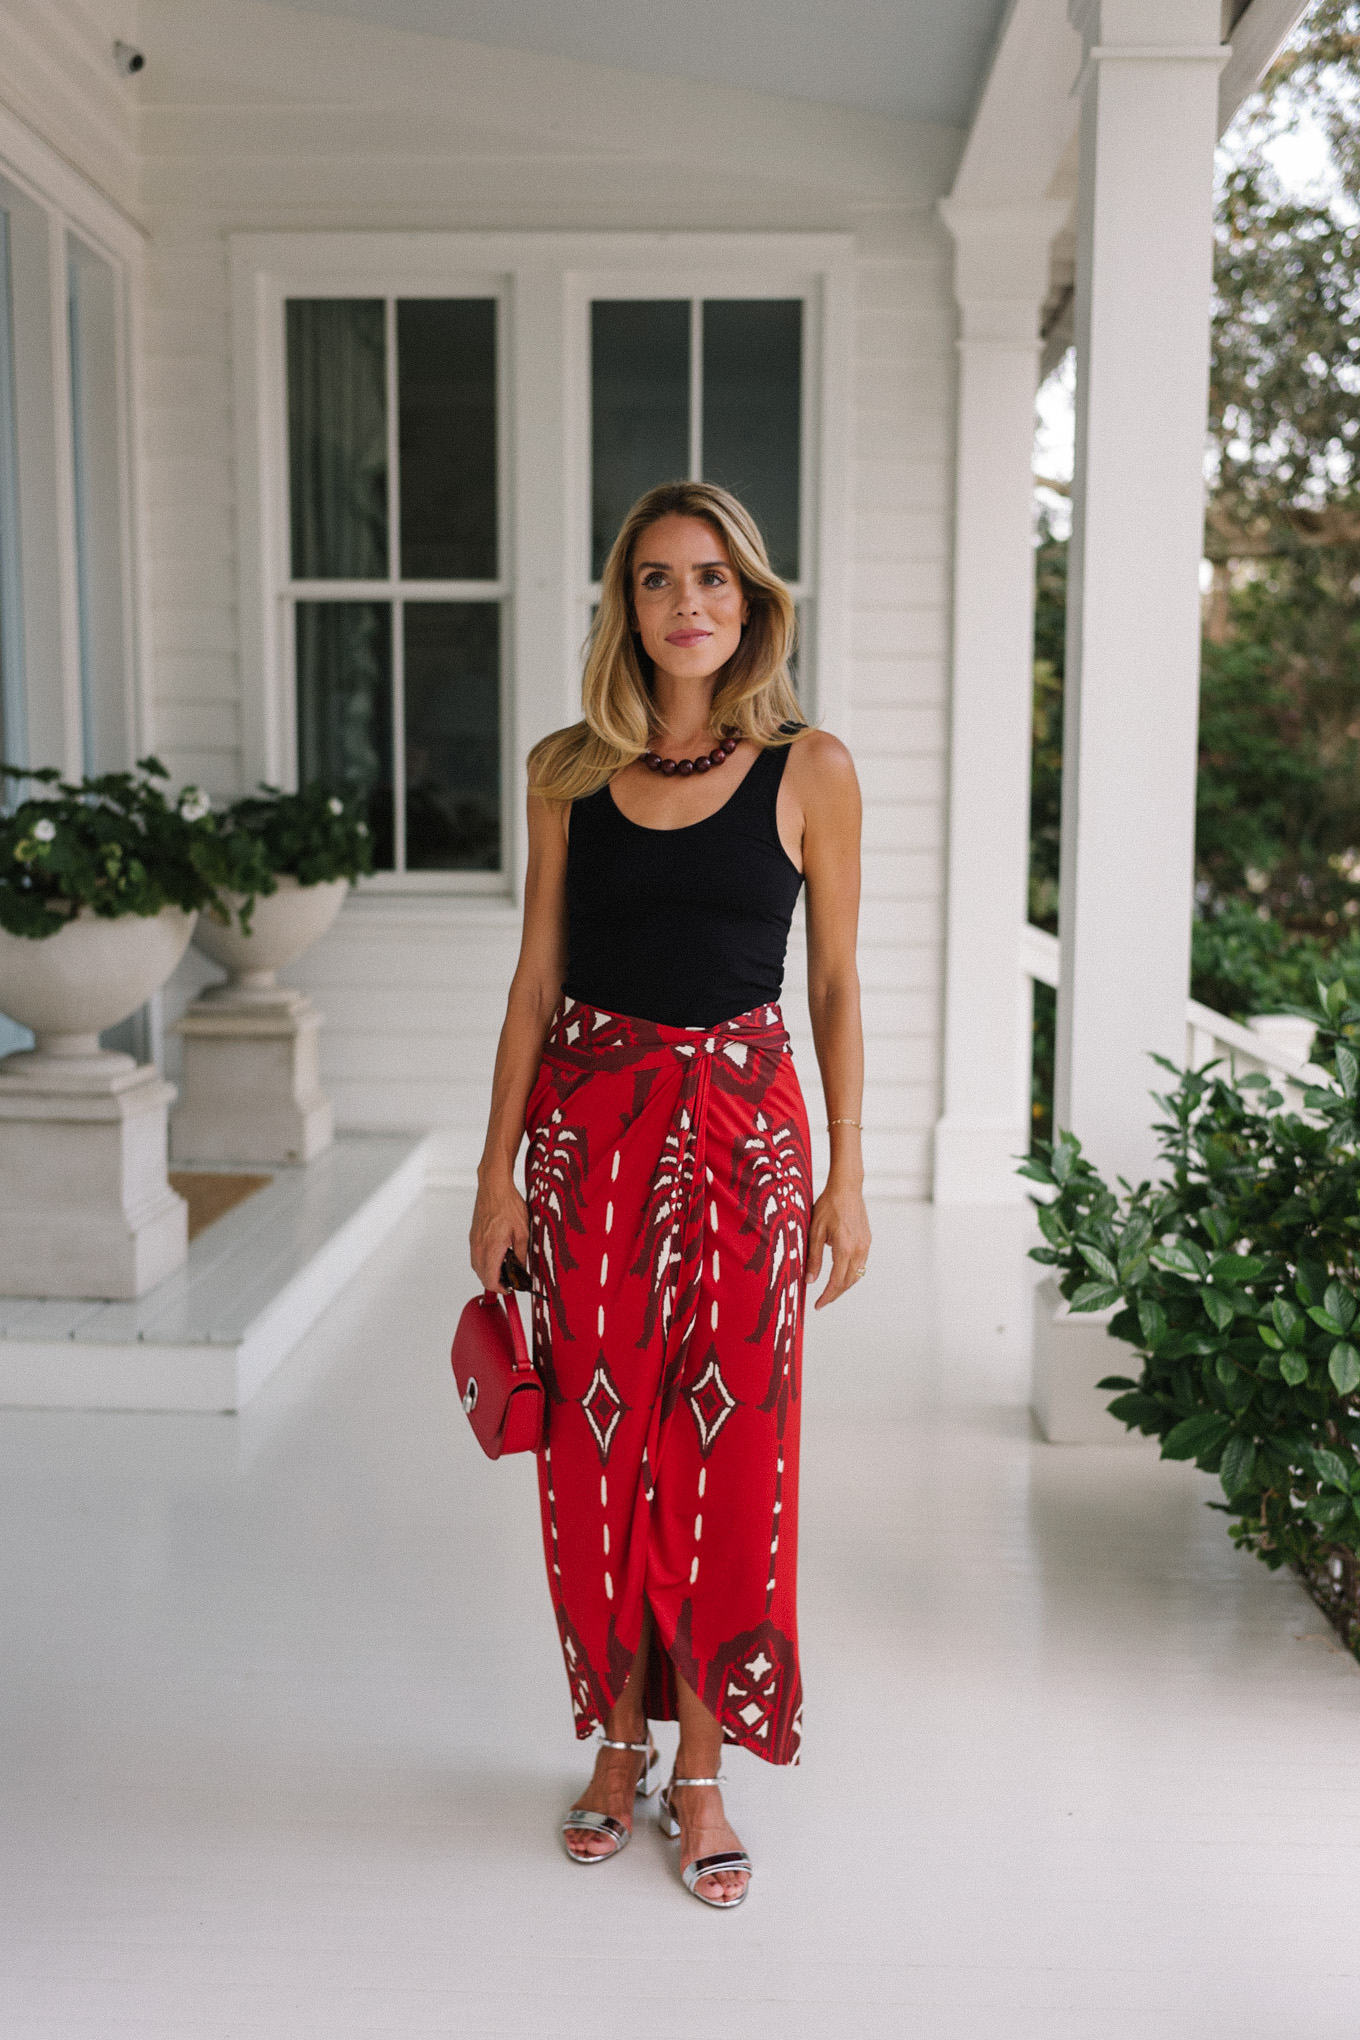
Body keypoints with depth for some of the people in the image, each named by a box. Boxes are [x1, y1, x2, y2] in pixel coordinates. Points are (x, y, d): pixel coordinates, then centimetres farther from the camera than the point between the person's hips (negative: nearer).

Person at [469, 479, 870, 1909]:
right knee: (600, 1443, 8)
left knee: (729, 1450, 4)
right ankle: (619, 1738, 29)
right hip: (590, 1120, 2)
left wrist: (845, 1178, -2)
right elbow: (537, 978, 6)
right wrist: (498, 1170, 2)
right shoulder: (568, 769, 4)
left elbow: (835, 984, 2)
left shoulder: (809, 770, -1)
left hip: (741, 1121, -1)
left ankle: (699, 1774, 22)